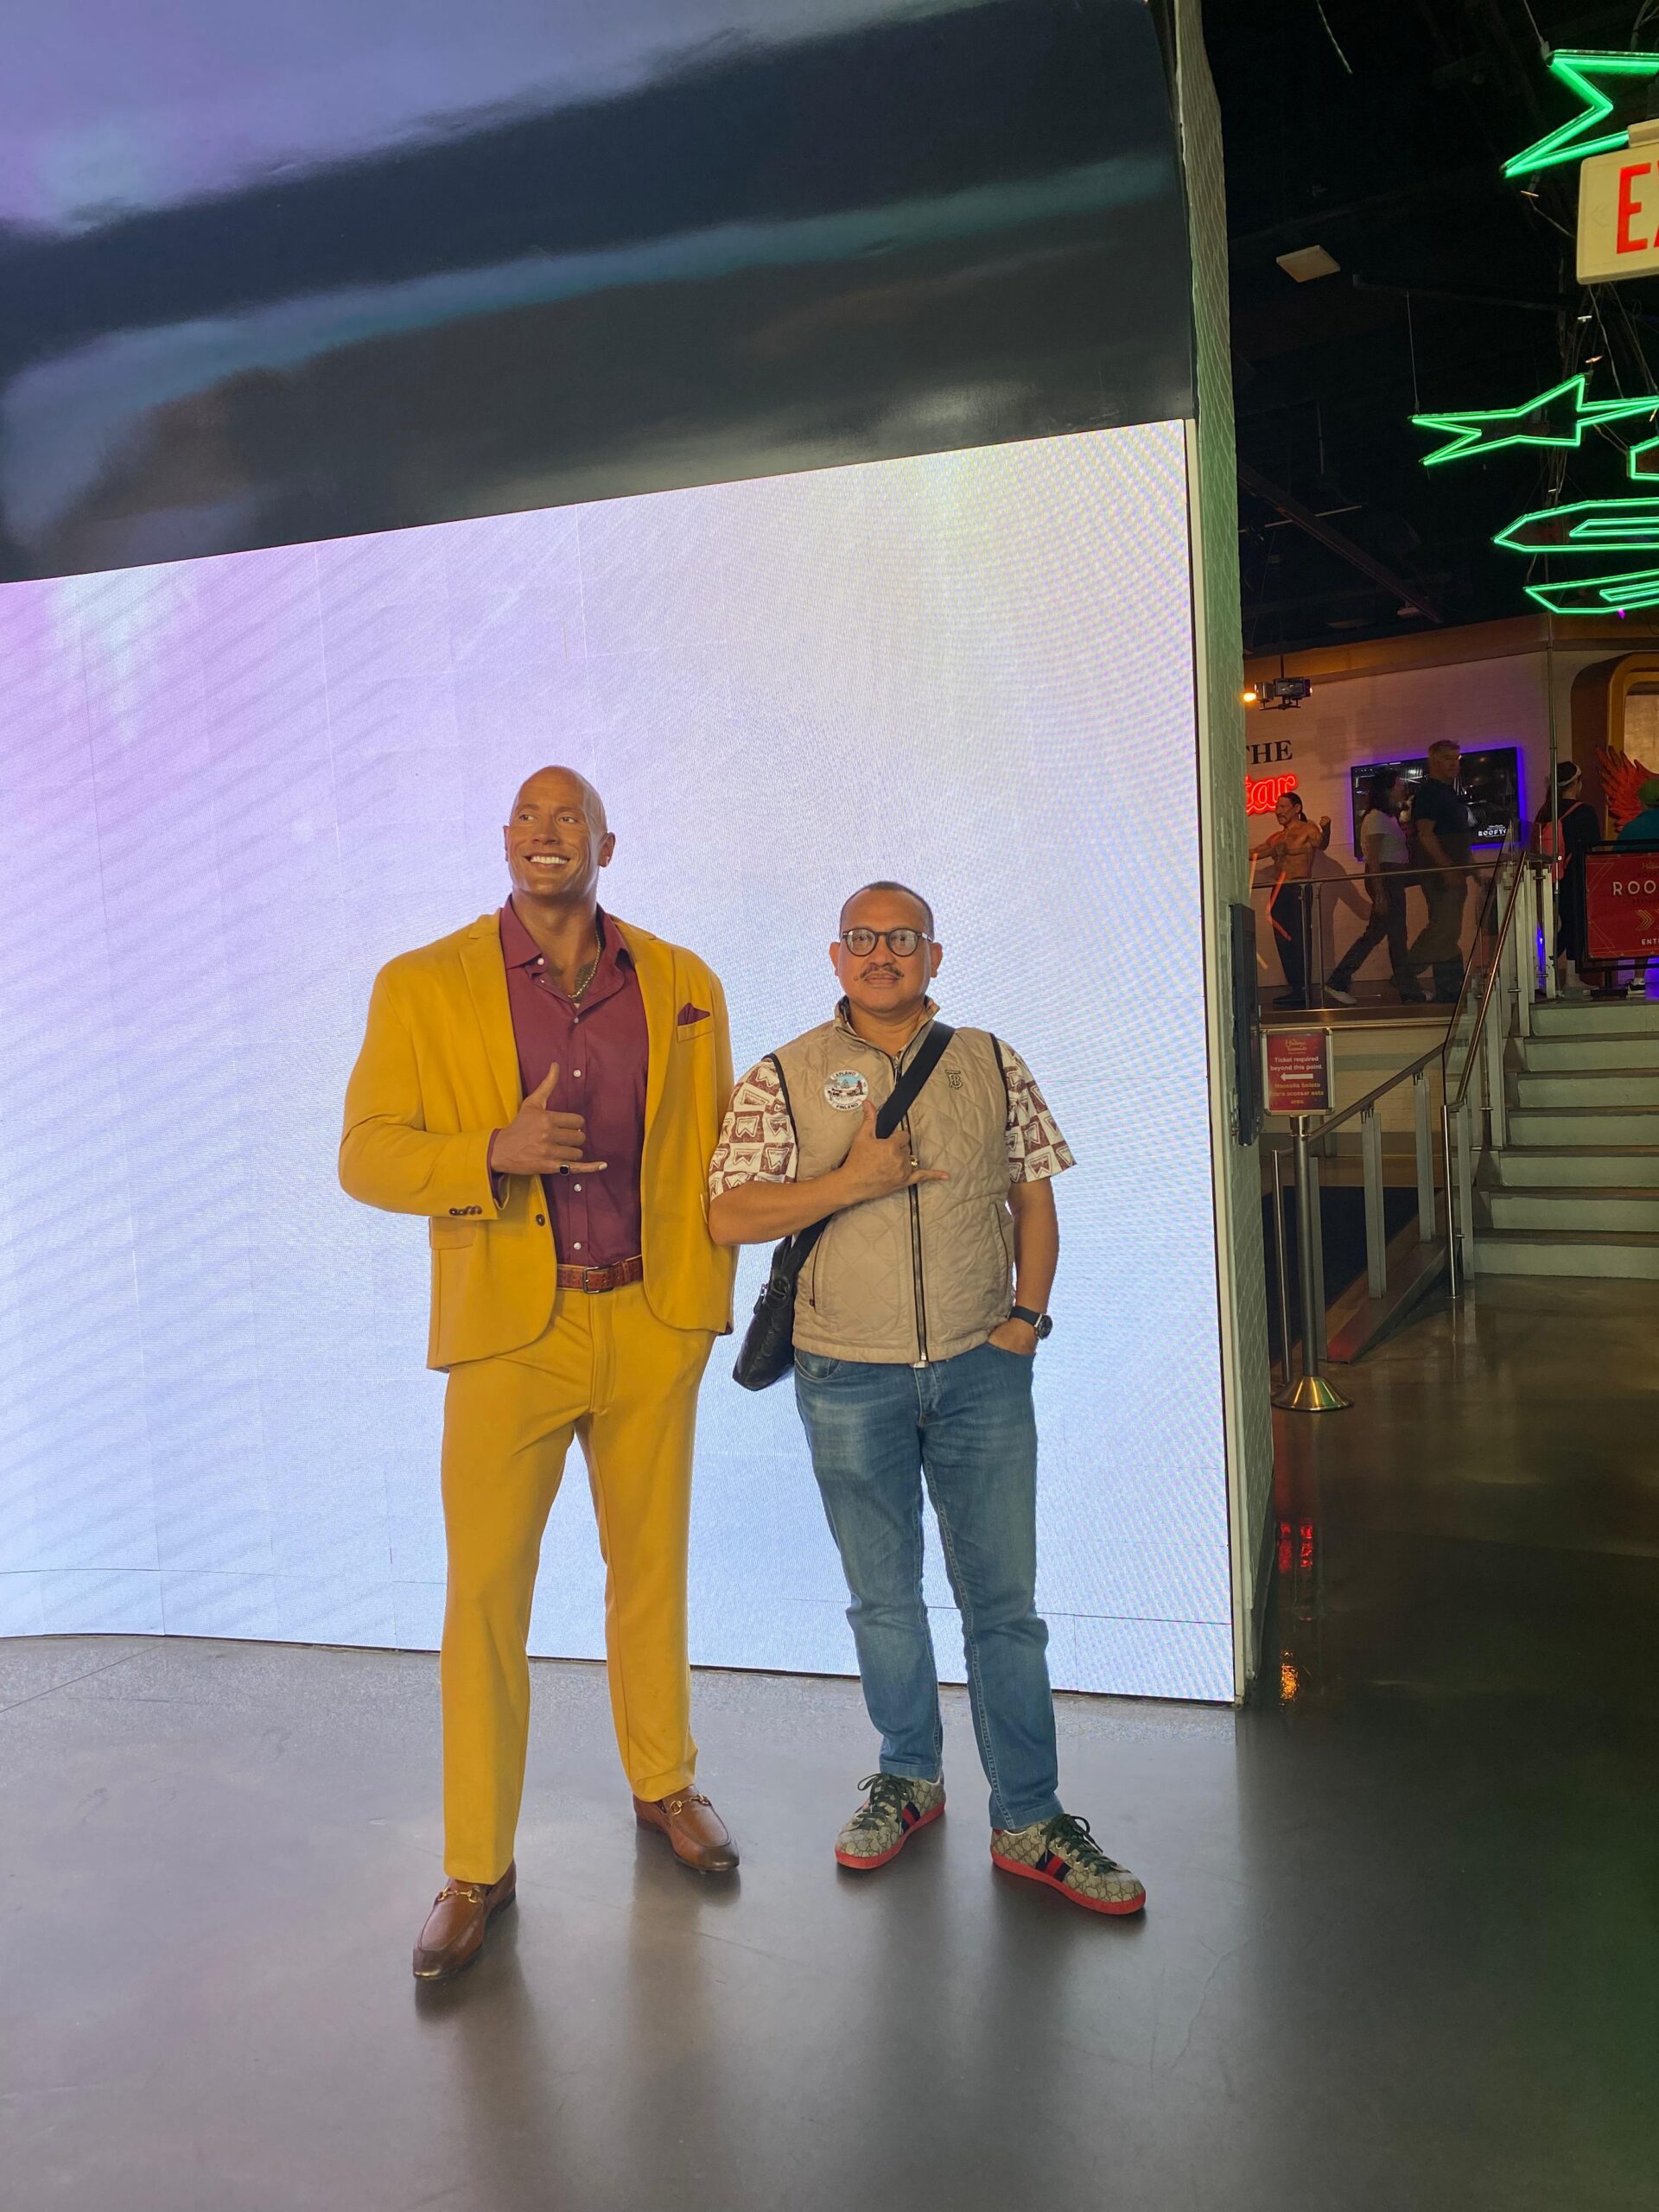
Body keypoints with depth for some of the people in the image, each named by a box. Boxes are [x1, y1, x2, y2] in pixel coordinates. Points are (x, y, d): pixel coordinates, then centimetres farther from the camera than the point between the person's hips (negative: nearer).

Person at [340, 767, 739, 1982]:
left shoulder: (682, 983, 6)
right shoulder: (422, 987, -1)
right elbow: (366, 1154, -4)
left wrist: (709, 1292, 7)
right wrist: (494, 1152, -20)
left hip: (651, 1323, 2)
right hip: (513, 1331, -2)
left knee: (652, 1570, 15)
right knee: (485, 1591, 0)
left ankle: (666, 1783, 36)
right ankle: (477, 1869, 15)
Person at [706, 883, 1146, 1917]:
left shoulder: (992, 1065, 5)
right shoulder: (785, 1079, -1)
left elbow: (1034, 1195, 10)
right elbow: (731, 1216, -6)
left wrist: (1027, 1313, -1)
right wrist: (853, 1179, -16)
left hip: (981, 1368, 1)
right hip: (850, 1377, -1)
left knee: (1005, 1599, 5)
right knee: (884, 1595, 14)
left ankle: (1030, 1820, 16)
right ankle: (910, 1774, 34)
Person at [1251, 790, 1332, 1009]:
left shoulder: (1307, 830, 0)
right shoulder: (1276, 838, 20)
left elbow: (1321, 844, -18)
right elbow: (1254, 854, 22)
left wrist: (1326, 829, -37)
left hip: (1299, 889, -7)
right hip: (1279, 891, 7)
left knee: (1300, 939, -11)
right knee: (1284, 941, 3)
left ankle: (1304, 990, -12)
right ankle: (1295, 989, 5)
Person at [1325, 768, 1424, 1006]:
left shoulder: (1388, 817, 18)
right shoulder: (1376, 818, -12)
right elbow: (1373, 859, -18)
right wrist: (1380, 894, -22)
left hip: (1393, 878, 10)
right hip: (1385, 880, -10)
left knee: (1374, 933, 10)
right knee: (1397, 935, -4)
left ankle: (1339, 981, 9)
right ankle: (1409, 992, 2)